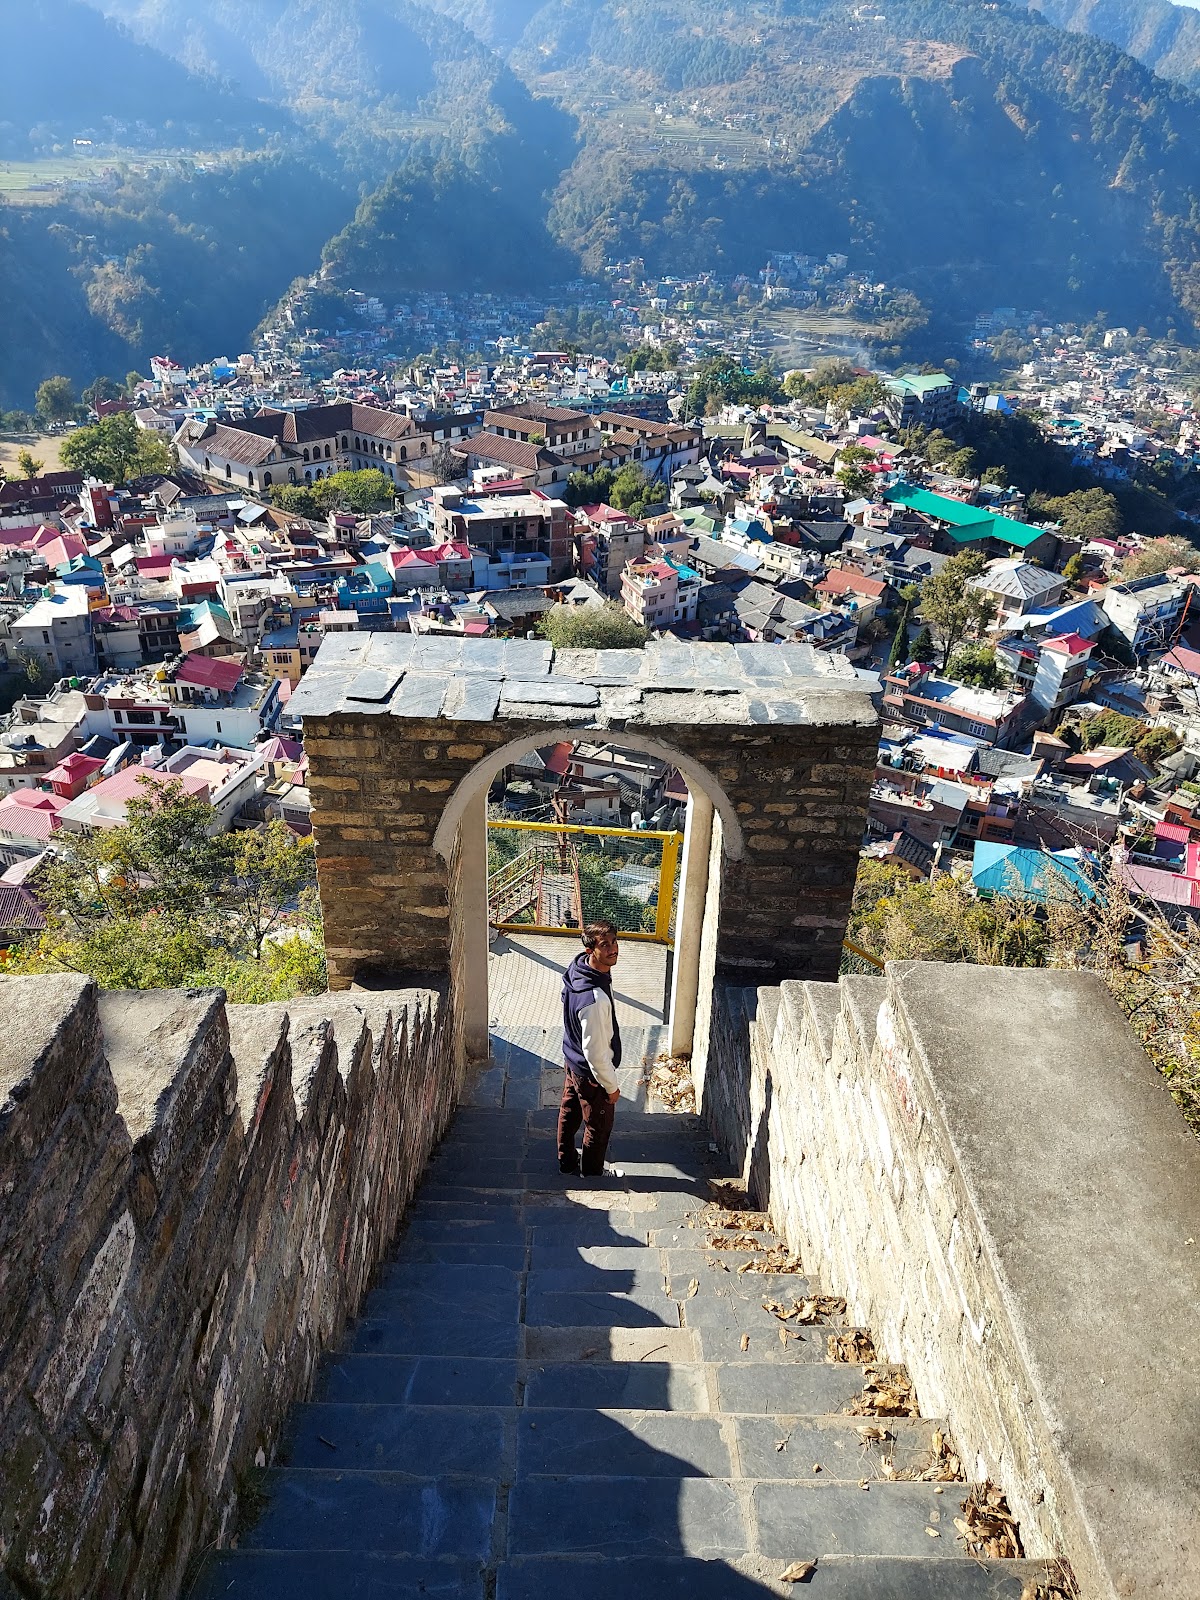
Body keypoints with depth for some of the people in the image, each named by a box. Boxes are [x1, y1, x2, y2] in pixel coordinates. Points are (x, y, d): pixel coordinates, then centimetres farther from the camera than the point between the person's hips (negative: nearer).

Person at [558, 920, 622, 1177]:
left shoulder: (578, 969, -12)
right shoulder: (594, 999, -41)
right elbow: (595, 1051, -32)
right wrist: (611, 1086, -16)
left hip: (572, 1058, 8)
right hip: (591, 1072, -8)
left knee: (569, 1112, 28)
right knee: (599, 1126, 18)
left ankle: (567, 1162, 51)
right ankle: (592, 1175, 41)